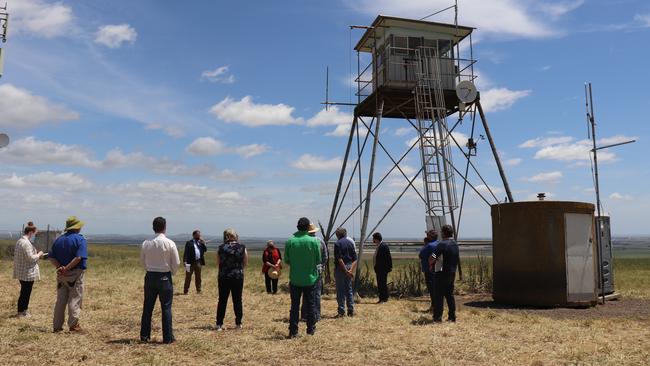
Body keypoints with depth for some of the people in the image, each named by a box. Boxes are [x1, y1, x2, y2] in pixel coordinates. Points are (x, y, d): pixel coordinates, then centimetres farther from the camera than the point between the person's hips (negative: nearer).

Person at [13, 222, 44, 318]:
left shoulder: (20, 241, 12)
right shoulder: (26, 243, -20)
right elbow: (30, 258, -23)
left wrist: (36, 254, 14)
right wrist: (39, 254, -8)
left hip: (22, 272, 10)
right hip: (27, 273, -10)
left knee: (25, 292, 18)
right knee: (25, 292, 1)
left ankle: (23, 310, 26)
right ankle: (21, 312, 9)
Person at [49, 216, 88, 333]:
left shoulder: (58, 239, 11)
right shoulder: (80, 239, -9)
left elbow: (51, 257, 3)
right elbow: (78, 258, -22)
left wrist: (59, 267, -9)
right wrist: (66, 269, -18)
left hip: (61, 275, 6)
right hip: (75, 274, -6)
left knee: (60, 300, 11)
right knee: (75, 299, 1)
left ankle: (57, 326, 15)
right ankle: (73, 325, 0)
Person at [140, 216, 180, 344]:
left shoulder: (146, 243, -3)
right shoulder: (170, 243, -13)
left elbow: (142, 261, 8)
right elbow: (176, 263, -9)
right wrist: (172, 273, 9)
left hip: (150, 276, 3)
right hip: (165, 277, -3)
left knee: (147, 307, 14)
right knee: (166, 308, 4)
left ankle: (144, 335, 22)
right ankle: (168, 337, 8)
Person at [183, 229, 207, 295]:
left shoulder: (201, 242, 13)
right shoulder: (189, 243, -2)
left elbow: (205, 250, 6)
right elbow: (186, 253, -7)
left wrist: (203, 243, -4)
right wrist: (185, 261, -15)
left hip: (198, 262, 5)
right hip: (190, 262, -5)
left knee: (198, 277, 11)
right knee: (188, 277, 2)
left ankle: (198, 290, 19)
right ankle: (185, 291, 6)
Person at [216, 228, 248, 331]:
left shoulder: (221, 248, -3)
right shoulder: (242, 248, -5)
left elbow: (218, 263, 4)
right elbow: (245, 263, 3)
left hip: (223, 277, 1)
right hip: (238, 277, 0)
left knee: (222, 300, 9)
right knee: (237, 300, 10)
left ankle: (219, 324, 10)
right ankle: (238, 323, 16)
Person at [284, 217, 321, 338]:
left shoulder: (290, 242, -9)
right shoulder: (314, 241, -11)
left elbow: (286, 261, -1)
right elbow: (318, 260, -4)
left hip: (295, 279, 0)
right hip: (310, 278, 0)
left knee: (294, 305, 8)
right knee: (310, 304, 13)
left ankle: (293, 331, 10)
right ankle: (311, 329, 22)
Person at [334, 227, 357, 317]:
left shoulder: (338, 243, -10)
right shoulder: (351, 242, 9)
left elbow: (339, 259, -17)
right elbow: (355, 259, 2)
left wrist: (346, 271, -14)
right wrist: (351, 270, -6)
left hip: (340, 268, -6)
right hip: (349, 267, 6)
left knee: (340, 290, 0)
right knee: (349, 289, 13)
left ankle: (341, 311, 2)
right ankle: (351, 311, 15)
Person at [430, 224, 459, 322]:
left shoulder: (442, 244, -17)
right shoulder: (455, 244, 9)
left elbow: (432, 258, -21)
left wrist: (431, 264, -1)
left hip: (442, 273, -7)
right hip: (452, 273, 8)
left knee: (439, 295, 0)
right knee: (450, 294, 15)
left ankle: (437, 317, 2)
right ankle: (452, 316, 17)